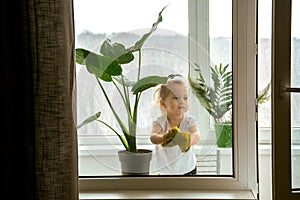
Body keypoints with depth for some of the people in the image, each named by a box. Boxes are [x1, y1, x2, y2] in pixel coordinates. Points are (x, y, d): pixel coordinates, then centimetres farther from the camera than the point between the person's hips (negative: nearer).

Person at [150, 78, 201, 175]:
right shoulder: (160, 122, -16)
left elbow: (196, 135, -35)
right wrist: (163, 139, -61)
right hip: (165, 170, 0)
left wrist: (187, 140, -60)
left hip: (187, 169, 1)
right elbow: (153, 137, -36)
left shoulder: (190, 120, -14)